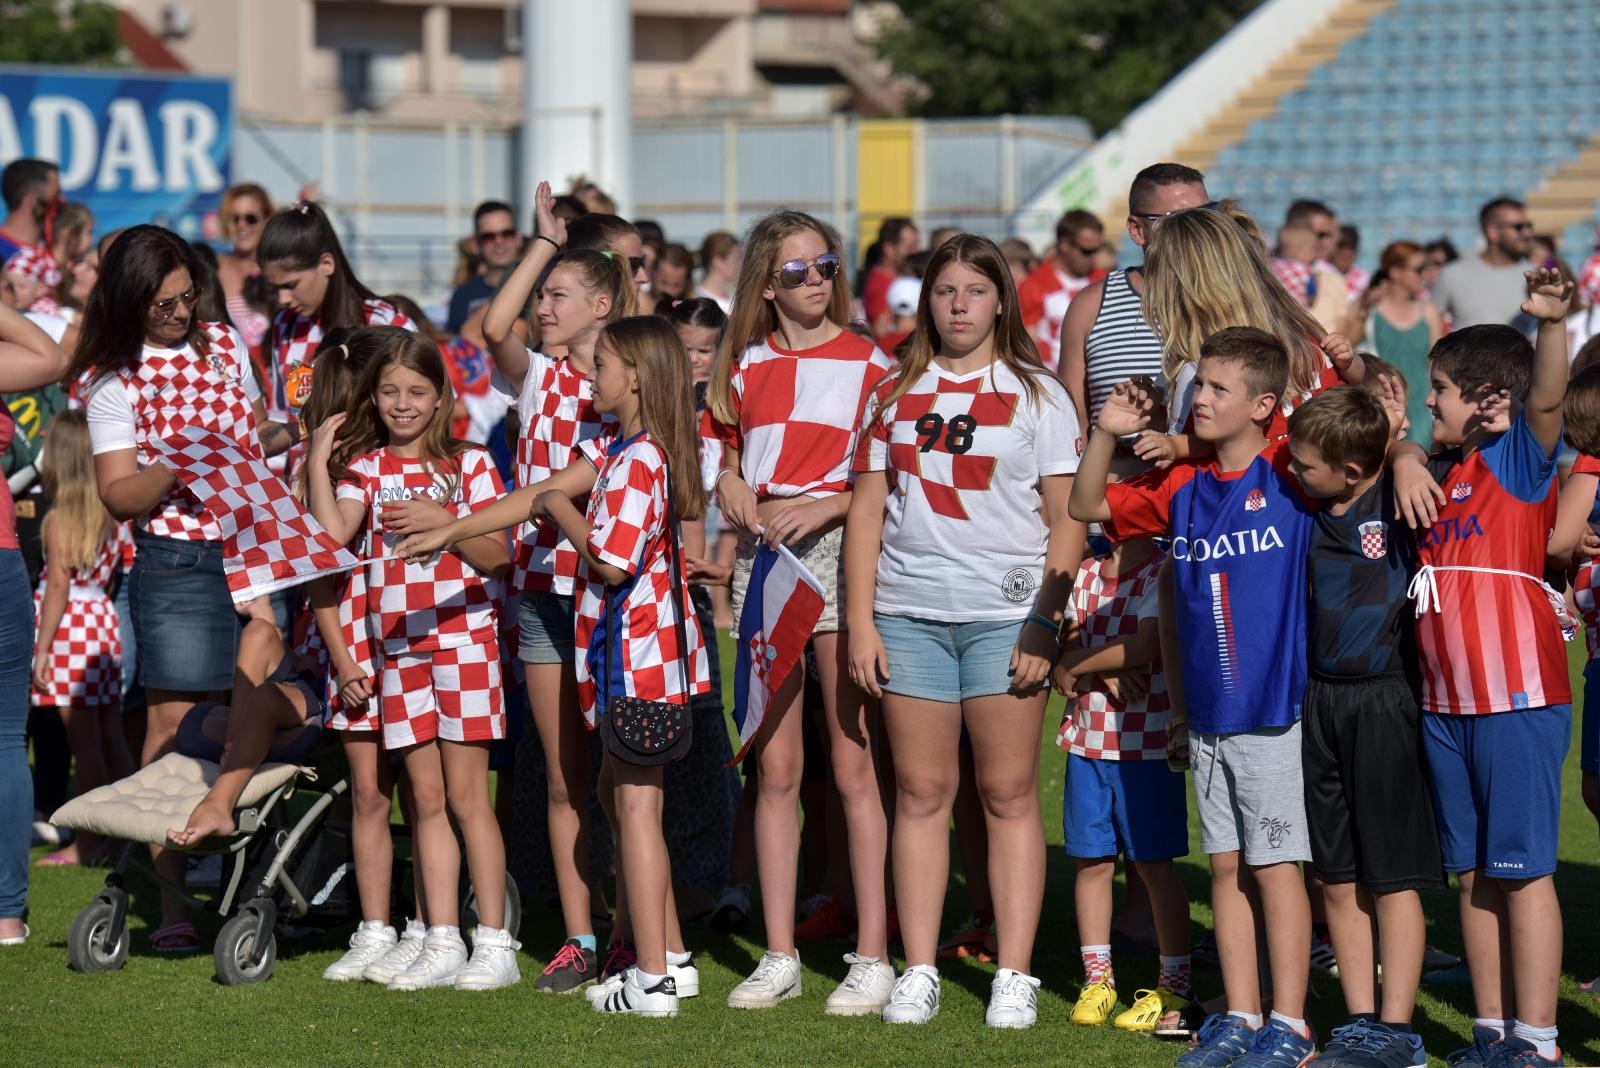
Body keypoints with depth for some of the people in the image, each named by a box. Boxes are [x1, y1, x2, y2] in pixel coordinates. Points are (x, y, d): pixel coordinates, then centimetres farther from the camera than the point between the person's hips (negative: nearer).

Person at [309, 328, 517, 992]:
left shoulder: (468, 463, 1)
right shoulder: (365, 467, 8)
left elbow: (499, 557, -6)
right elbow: (331, 533, -8)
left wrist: (442, 520, -19)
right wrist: (318, 458, -7)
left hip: (464, 638, -3)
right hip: (399, 647, 3)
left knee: (466, 794, -5)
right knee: (426, 799, 5)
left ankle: (494, 944, -1)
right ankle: (442, 944, 8)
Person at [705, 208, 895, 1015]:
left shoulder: (868, 363, -1)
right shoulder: (745, 367, 12)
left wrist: (823, 506, -16)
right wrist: (736, 496, 0)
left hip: (842, 552, -4)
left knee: (854, 766, -5)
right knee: (774, 768, 6)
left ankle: (872, 956, -2)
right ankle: (779, 956, 11)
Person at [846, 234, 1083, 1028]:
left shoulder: (1036, 396, 4)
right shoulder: (895, 394, 12)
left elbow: (1067, 520, 1)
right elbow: (868, 509, 11)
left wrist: (1044, 625, -8)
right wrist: (860, 621, 3)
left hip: (1006, 613, -2)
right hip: (909, 613, 3)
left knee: (1010, 793, -1)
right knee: (921, 792, 4)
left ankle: (1014, 976, 2)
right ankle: (918, 971, 8)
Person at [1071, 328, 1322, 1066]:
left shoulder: (1290, 477, -6)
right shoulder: (1183, 487, 8)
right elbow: (1089, 507, 14)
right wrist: (1107, 432, 4)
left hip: (1274, 708, -5)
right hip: (1206, 714, 5)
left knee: (1275, 866, -2)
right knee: (1226, 866, 9)